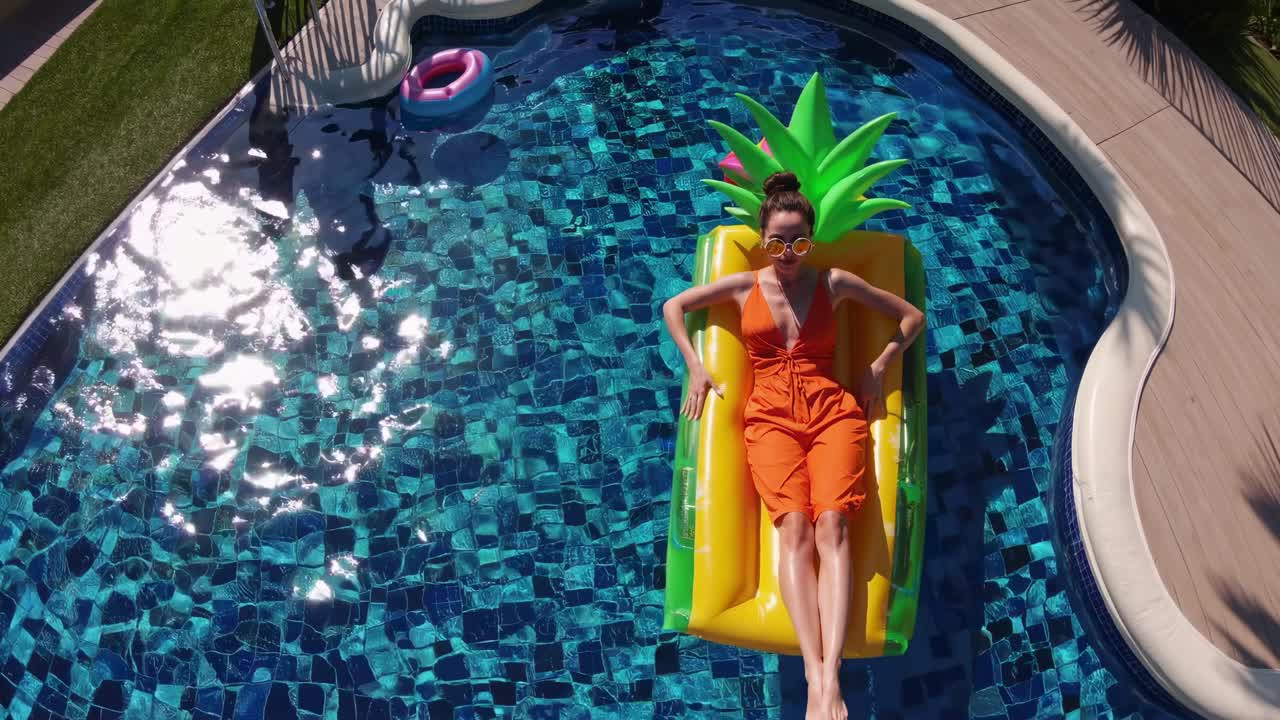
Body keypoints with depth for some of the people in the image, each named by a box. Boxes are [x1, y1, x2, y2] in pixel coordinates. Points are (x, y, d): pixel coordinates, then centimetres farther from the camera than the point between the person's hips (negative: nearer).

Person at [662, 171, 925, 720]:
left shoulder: (835, 282, 12)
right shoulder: (744, 286, 13)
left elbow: (912, 315, 20)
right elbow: (673, 306, 24)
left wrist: (879, 367, 8)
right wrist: (695, 368, 13)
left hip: (833, 410, 0)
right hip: (771, 415, 0)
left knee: (832, 524, -24)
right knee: (795, 528, -24)